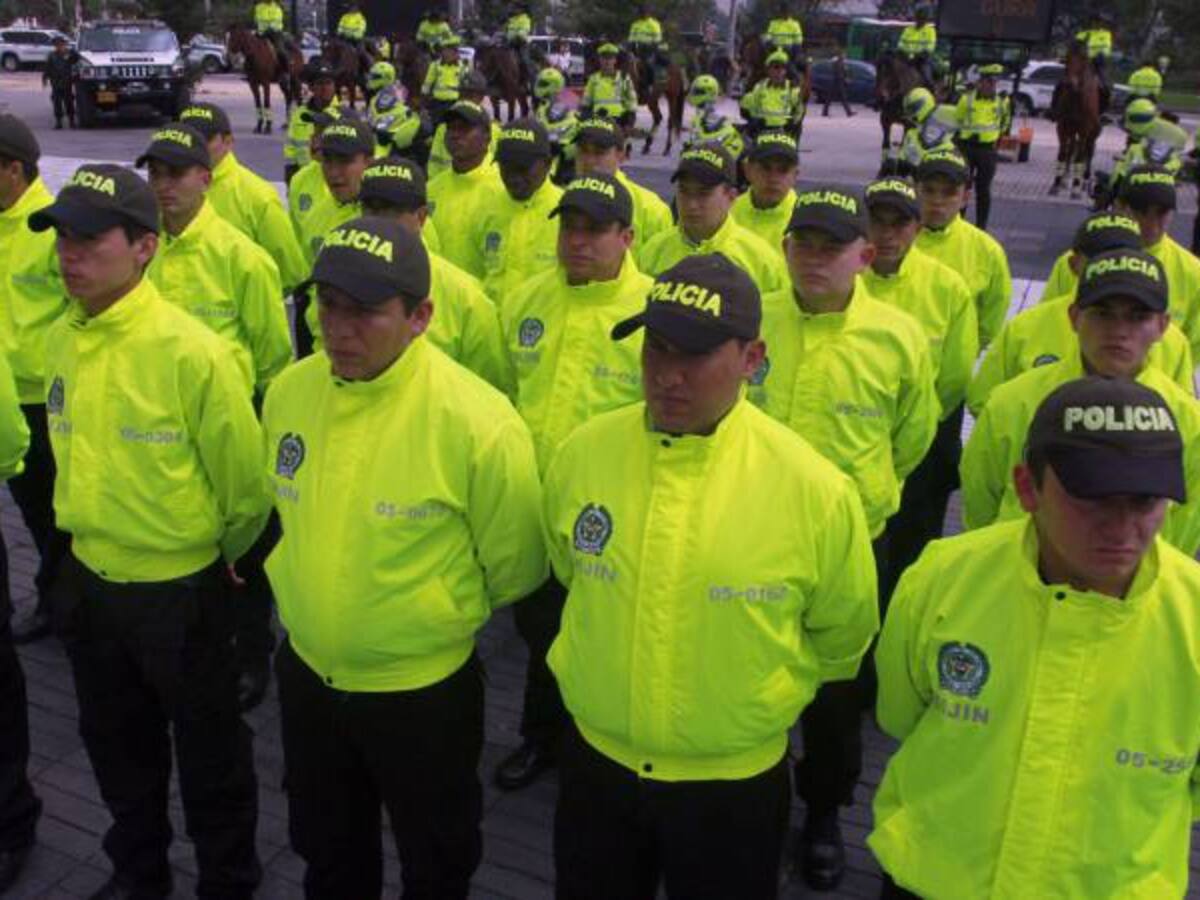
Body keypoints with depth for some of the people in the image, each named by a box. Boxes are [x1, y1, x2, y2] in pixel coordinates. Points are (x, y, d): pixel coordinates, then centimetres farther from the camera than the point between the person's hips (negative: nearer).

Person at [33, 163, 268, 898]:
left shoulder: (192, 349, -23)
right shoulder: (60, 340, -3)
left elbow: (244, 480, -14)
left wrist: (224, 555, 0)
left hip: (180, 589, -6)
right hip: (87, 580, 6)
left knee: (208, 750, 13)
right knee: (115, 741, 24)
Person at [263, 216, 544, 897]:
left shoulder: (477, 421, -26)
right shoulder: (289, 390, -8)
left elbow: (514, 569, -12)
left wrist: (446, 613, 3)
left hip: (425, 692, -4)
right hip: (305, 675, 5)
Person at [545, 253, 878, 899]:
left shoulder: (814, 488, -20)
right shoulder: (580, 455, -12)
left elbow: (840, 640, -2)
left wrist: (761, 696, 7)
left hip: (736, 788, -2)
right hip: (594, 764, 3)